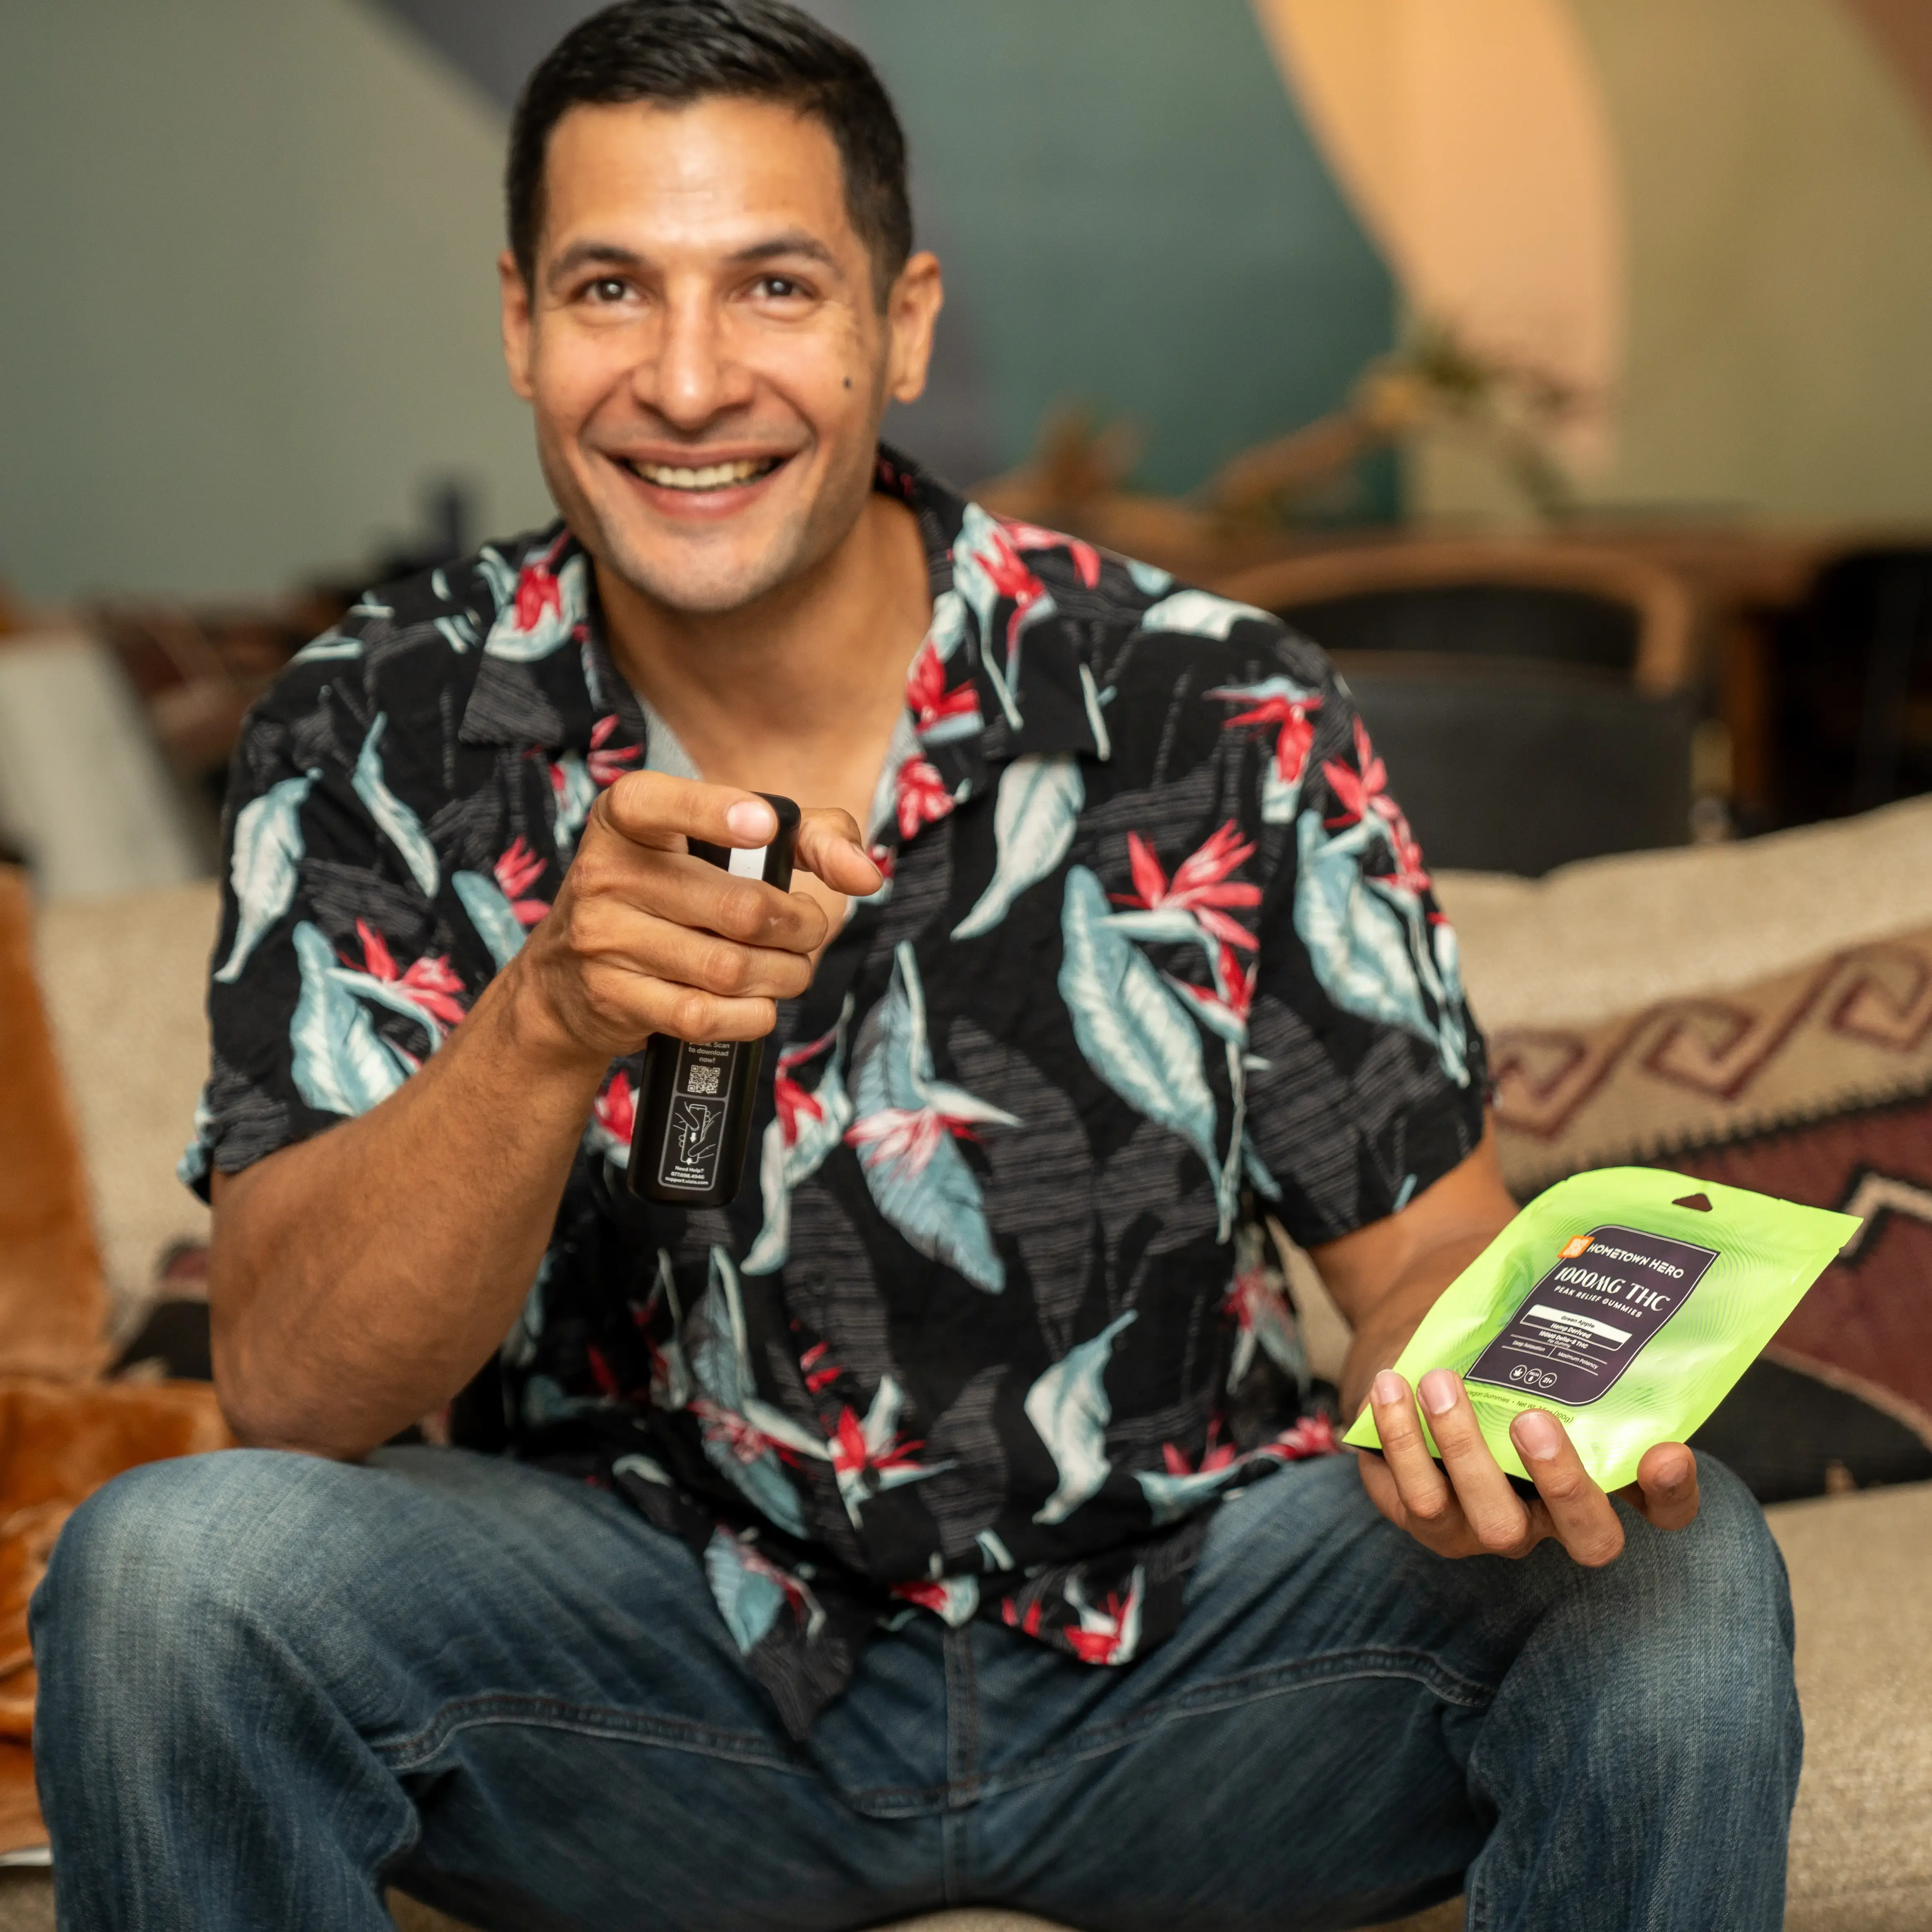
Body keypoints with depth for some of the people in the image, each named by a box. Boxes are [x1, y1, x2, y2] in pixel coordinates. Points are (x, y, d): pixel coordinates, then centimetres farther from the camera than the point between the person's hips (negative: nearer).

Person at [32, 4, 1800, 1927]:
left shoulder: (1217, 721, -9)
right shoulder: (381, 741, -8)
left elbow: (1427, 1255, -2)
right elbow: (288, 1391, -15)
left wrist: (1484, 1415, -27)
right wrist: (552, 1022, -33)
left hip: (1186, 1625, 0)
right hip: (650, 1658, 1)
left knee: (1676, 1579, -25)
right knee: (167, 1570, -26)